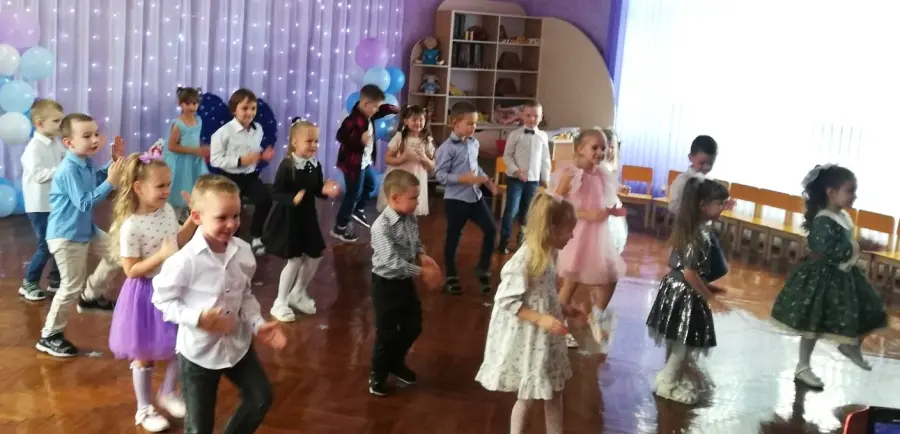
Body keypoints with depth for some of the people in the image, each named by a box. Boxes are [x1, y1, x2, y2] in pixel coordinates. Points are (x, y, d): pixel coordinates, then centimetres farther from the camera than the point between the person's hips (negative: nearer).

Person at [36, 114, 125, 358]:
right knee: (72, 286, -3)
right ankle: (49, 336, 13)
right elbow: (84, 203, -30)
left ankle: (91, 296, 29)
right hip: (65, 236, -9)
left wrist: (114, 162, 5)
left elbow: (98, 179, 19)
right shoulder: (68, 171, -26)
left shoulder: (87, 163, 1)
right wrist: (111, 182, -31)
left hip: (86, 230, 9)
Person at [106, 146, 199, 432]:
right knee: (145, 355, 11)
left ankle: (167, 393, 37)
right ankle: (144, 409, 29)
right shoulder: (131, 226, -24)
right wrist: (160, 256, -30)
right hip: (147, 294, -6)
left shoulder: (168, 211, -3)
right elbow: (130, 270, -21)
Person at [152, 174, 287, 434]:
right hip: (198, 351, -5)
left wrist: (258, 324, -7)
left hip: (238, 343, 5)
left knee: (261, 398, 19)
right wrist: (197, 318, -27)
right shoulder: (185, 260, -26)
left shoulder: (243, 251, -9)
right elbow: (163, 299, -15)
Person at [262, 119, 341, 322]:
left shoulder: (316, 166, -1)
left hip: (308, 217, 7)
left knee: (315, 256, 12)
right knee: (295, 260, -5)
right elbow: (275, 193, -19)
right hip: (288, 218, -7)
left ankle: (298, 293, 35)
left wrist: (326, 190, -12)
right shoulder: (287, 165, -19)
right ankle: (280, 303, 13)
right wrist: (293, 198, -35)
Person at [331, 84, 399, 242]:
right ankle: (340, 228, 12)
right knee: (353, 194, 0)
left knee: (370, 184, 28)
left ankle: (358, 210, 50)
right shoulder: (354, 119, -28)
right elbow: (341, 135, -37)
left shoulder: (368, 115, 1)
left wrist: (392, 108, 8)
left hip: (365, 161, 10)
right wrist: (359, 140, -43)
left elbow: (382, 110, 20)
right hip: (354, 164, -10)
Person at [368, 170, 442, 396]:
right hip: (386, 284, -8)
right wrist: (422, 272, -28)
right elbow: (392, 263, -32)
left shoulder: (410, 218, -2)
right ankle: (377, 375, 27)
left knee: (413, 326, 19)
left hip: (406, 282, 8)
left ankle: (396, 362, 43)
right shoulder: (382, 227, -27)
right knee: (387, 333, 4)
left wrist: (422, 255, -7)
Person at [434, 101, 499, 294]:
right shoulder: (447, 147, -15)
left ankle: (483, 269, 22)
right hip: (456, 199, -6)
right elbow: (439, 174, -18)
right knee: (453, 236, 7)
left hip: (476, 196, 6)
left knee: (491, 229, 6)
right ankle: (451, 276, 22)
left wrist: (487, 181, 10)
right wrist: (464, 179, -24)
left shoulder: (474, 143, 5)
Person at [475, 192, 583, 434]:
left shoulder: (549, 255, 2)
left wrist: (565, 310, 6)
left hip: (546, 339, 9)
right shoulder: (524, 260, -25)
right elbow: (506, 301, -25)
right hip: (527, 340, -8)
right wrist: (541, 319, -28)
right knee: (527, 397, 9)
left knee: (554, 392, 19)